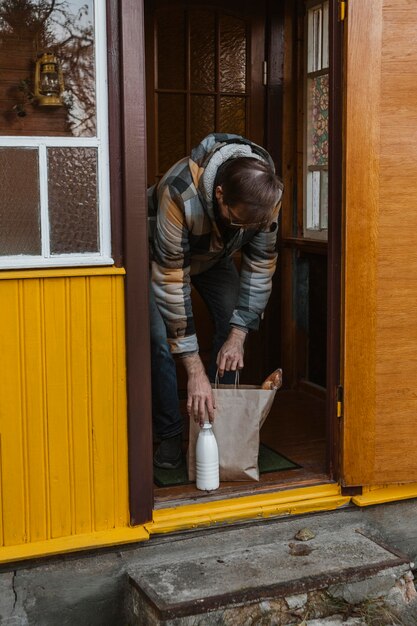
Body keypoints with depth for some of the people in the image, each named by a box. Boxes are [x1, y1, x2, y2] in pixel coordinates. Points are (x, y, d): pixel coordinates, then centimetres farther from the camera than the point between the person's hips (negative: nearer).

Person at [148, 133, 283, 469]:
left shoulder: (267, 193, -32)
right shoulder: (178, 192, -46)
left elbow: (261, 264, -20)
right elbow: (171, 280, -43)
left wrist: (238, 335, -28)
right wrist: (195, 372, -44)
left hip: (215, 255, 4)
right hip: (162, 253, -3)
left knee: (234, 326, -10)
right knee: (161, 339, -18)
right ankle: (170, 435, -2)